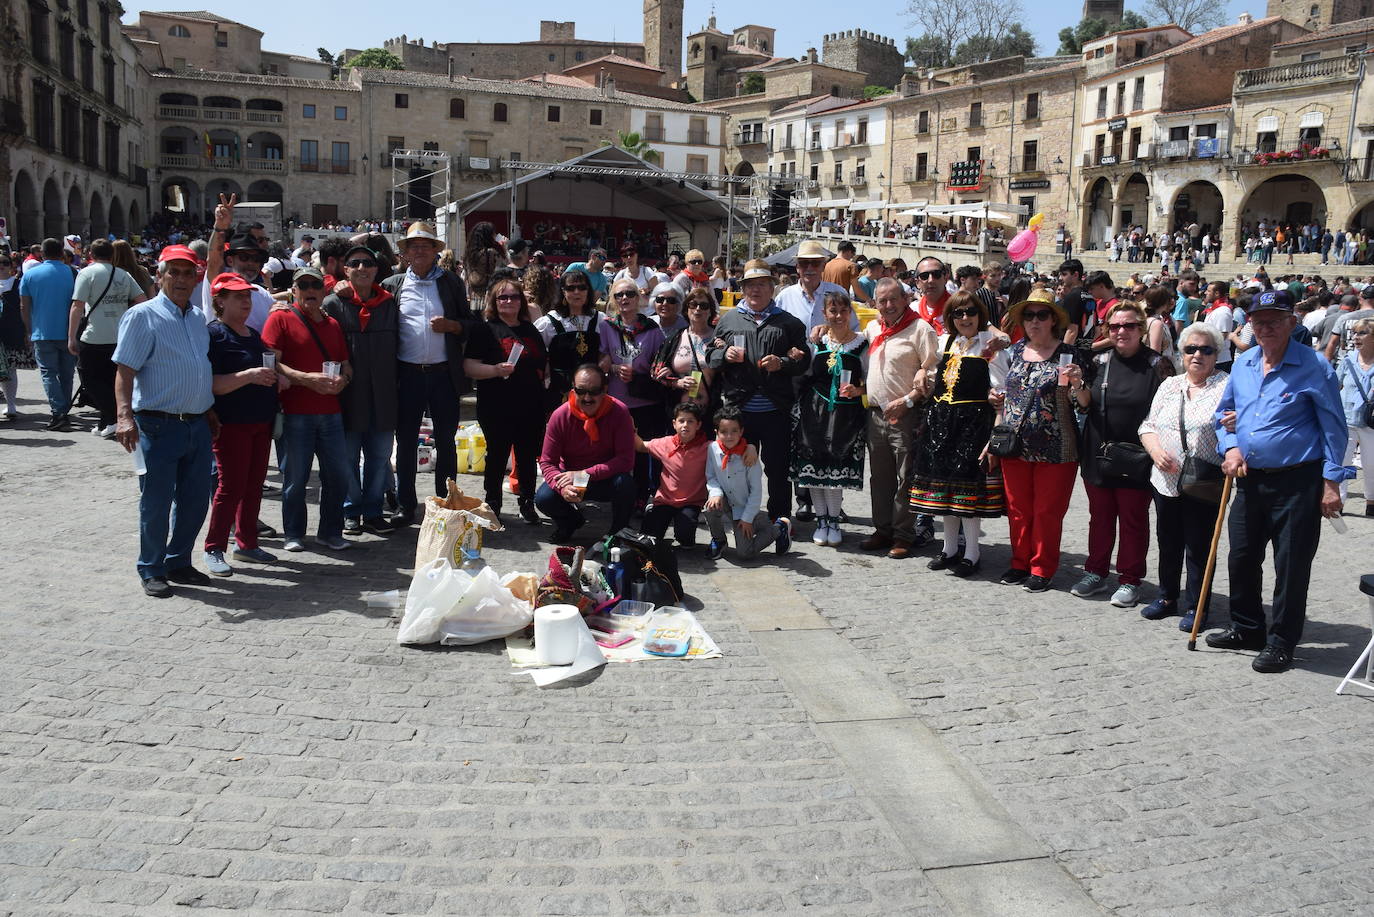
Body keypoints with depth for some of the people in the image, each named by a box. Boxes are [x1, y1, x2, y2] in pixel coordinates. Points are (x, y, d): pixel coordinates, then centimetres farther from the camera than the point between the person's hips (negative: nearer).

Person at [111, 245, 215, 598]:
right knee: (156, 502, 2)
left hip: (197, 424, 7)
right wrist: (124, 415, -26)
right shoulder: (142, 316, -8)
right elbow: (125, 370, -15)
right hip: (159, 425, -6)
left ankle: (178, 562, 27)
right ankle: (151, 570, 16)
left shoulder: (198, 317, 13)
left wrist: (209, 410, 22)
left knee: (195, 500, 12)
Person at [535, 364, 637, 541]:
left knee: (625, 483, -34)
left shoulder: (619, 412, -19)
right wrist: (562, 486, -32)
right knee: (543, 498, -25)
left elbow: (626, 460, -22)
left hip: (606, 479, -1)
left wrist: (585, 474, -28)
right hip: (570, 476, 2)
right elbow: (547, 462, -10)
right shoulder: (560, 416, -15)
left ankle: (619, 533, -4)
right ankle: (571, 520, 13)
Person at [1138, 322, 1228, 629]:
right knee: (1168, 542, 15)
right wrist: (1156, 450, -9)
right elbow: (1149, 425, 10)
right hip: (1166, 480, 5)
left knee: (1199, 546, 3)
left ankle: (1195, 606, 16)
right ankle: (1167, 598, 30)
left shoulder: (1227, 386, -3)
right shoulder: (1169, 385, 12)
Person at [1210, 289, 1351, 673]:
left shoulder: (1313, 367, -8)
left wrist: (1332, 482, -10)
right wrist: (1230, 446, 1)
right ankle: (1246, 629, 30)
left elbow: (1333, 427, -6)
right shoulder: (1242, 364, 8)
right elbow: (1224, 412, 20)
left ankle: (1281, 642, 13)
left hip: (1297, 482, -6)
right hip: (1250, 479, 6)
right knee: (1241, 558, 13)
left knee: (1291, 565, 1)